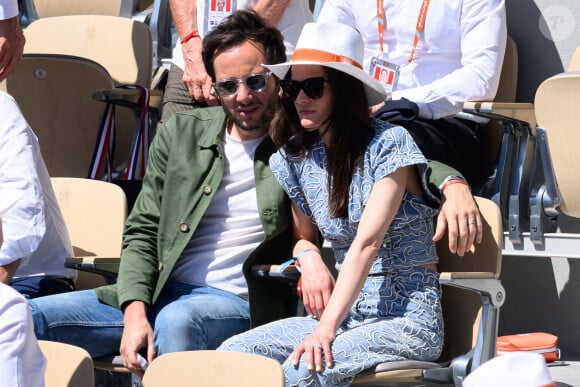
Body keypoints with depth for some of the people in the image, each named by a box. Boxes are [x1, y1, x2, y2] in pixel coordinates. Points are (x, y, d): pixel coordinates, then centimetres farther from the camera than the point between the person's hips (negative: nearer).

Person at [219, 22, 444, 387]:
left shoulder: (388, 143, -9)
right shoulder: (296, 160, 10)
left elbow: (367, 242, -18)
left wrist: (327, 328, -26)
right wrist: (308, 257, -1)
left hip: (407, 318, -6)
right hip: (346, 312, 6)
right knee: (230, 354, -19)